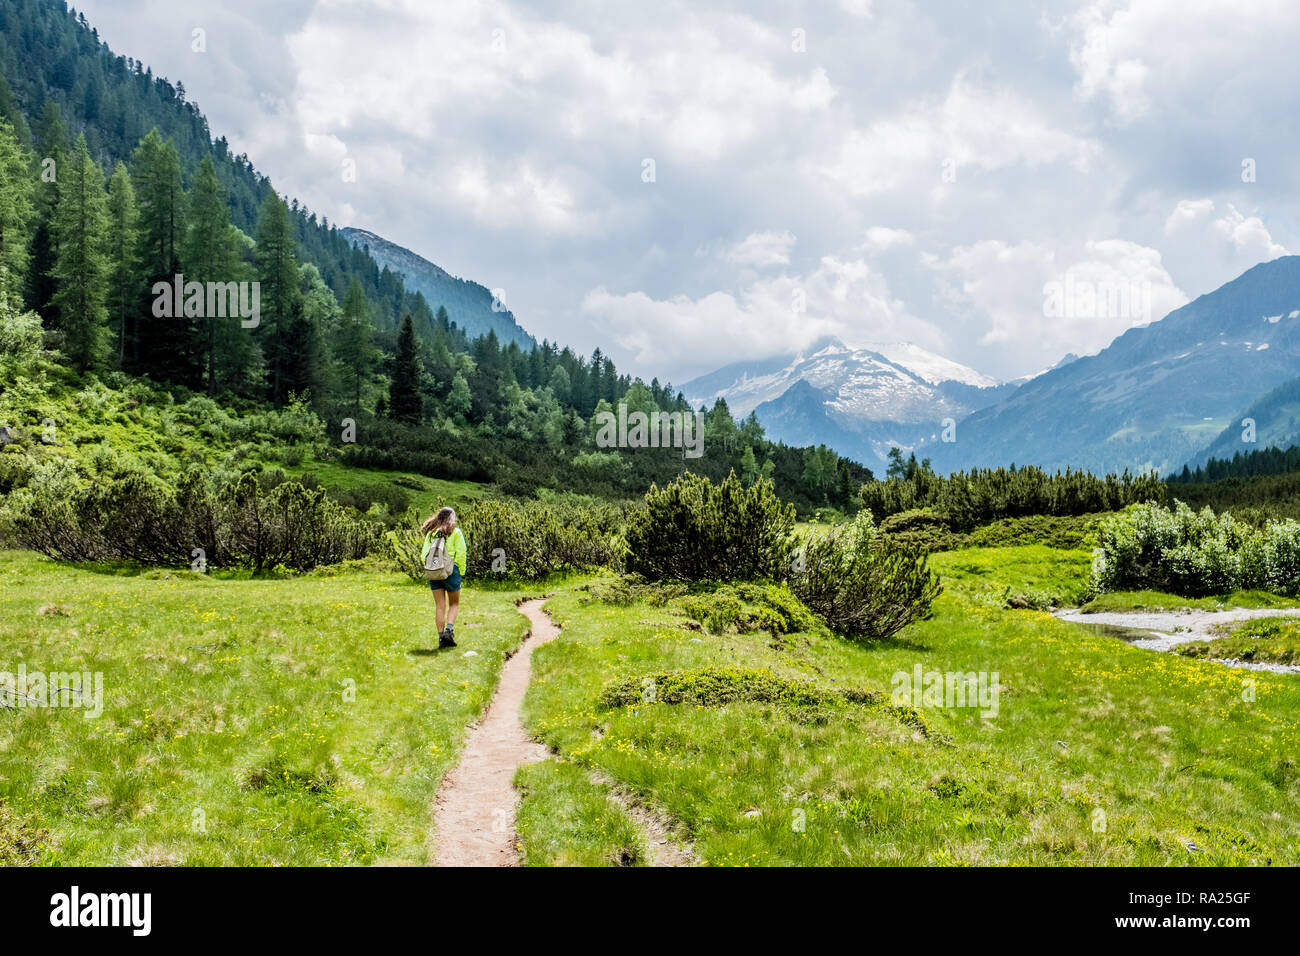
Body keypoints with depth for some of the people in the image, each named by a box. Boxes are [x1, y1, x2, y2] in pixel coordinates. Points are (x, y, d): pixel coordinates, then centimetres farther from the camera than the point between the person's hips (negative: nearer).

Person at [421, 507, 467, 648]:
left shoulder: (431, 533, 8)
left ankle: (441, 637, 5)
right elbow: (461, 554, -7)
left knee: (439, 606, 7)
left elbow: (424, 554, 5)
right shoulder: (456, 533, -3)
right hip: (451, 570, -3)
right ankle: (449, 629, -8)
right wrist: (462, 572, 0)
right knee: (454, 604, 12)